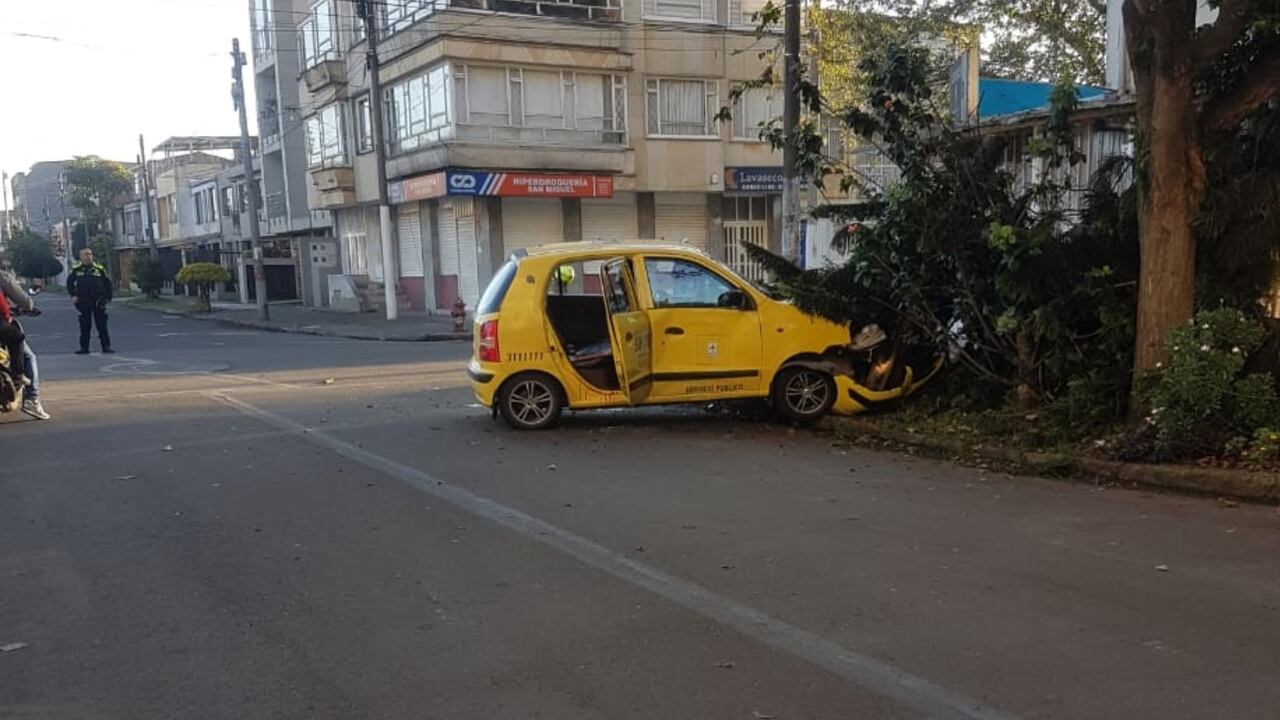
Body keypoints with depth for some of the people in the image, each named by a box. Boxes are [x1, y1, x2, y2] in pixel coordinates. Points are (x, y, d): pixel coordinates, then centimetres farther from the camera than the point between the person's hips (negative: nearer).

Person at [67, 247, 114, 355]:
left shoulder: (99, 269, 4)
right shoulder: (76, 270, 6)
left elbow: (108, 283, 8)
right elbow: (69, 282, 15)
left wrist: (108, 297, 1)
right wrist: (73, 295, 4)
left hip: (98, 301, -1)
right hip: (83, 302, 1)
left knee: (102, 325, 0)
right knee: (84, 326, 5)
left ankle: (106, 346, 3)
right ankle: (84, 347, 11)